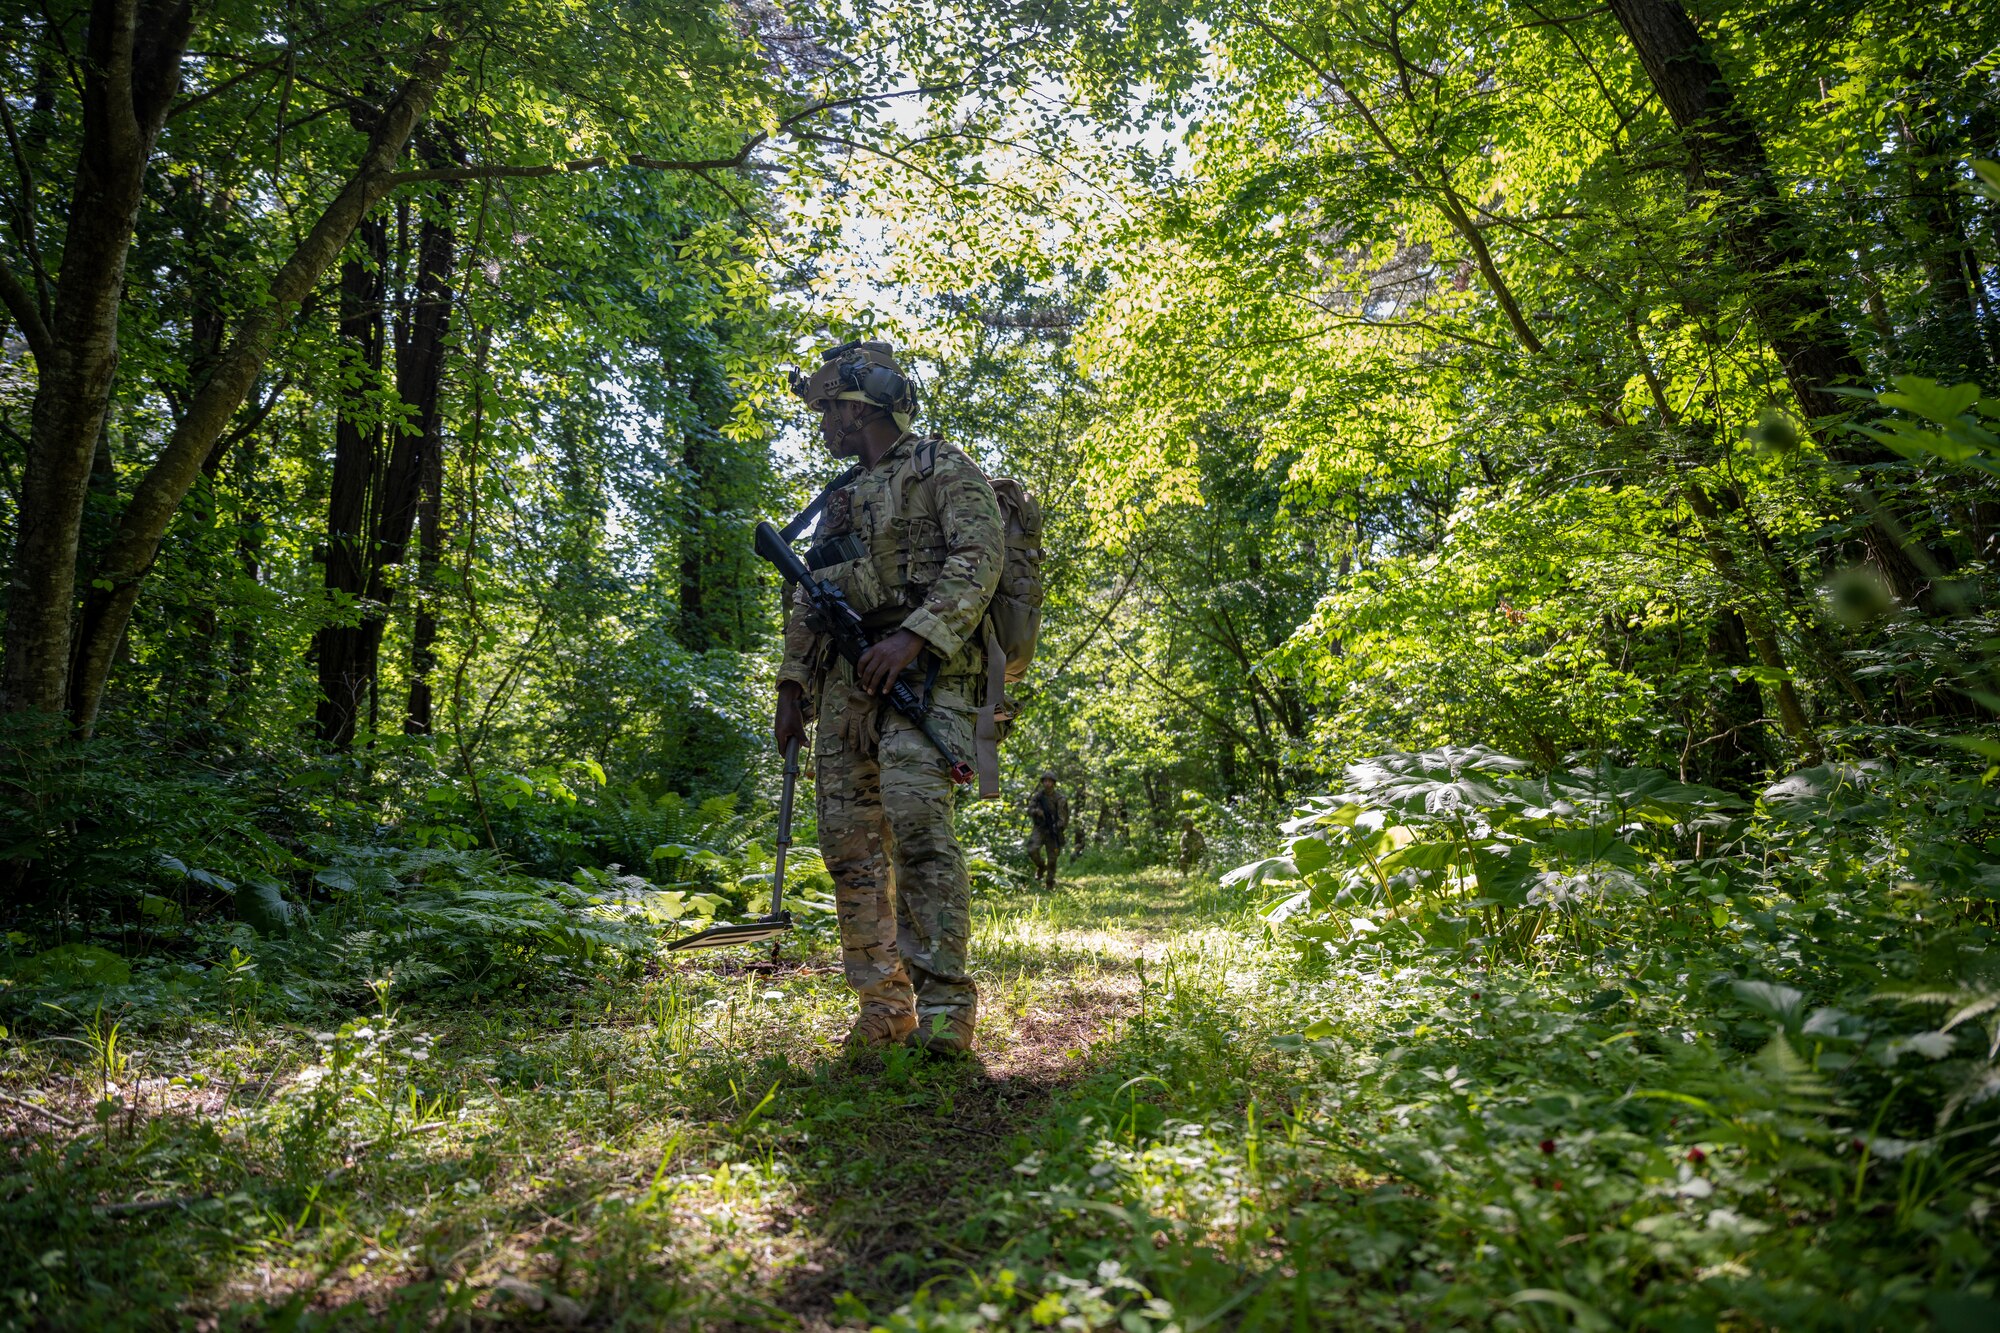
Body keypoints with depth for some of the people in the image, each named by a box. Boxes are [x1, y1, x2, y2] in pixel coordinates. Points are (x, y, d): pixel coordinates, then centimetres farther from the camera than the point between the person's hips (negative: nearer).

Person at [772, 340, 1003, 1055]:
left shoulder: (943, 468, 5)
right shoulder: (840, 497, 27)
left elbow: (978, 561, -10)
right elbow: (805, 600, 27)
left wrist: (914, 635, -21)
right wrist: (792, 682, 15)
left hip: (923, 674, -7)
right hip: (844, 683, 7)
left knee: (917, 821, -22)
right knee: (850, 842, 1)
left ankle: (945, 1003, -18)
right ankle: (883, 1007, 9)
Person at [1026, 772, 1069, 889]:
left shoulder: (1059, 798, -6)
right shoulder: (1038, 796, 2)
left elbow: (1063, 815, -9)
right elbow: (1029, 810, 0)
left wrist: (1059, 826, -27)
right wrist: (1036, 811, -23)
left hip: (1052, 831, -1)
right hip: (1039, 829, 2)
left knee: (1052, 859, 0)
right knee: (1032, 850, -21)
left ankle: (1049, 883, 15)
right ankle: (1041, 866, 10)